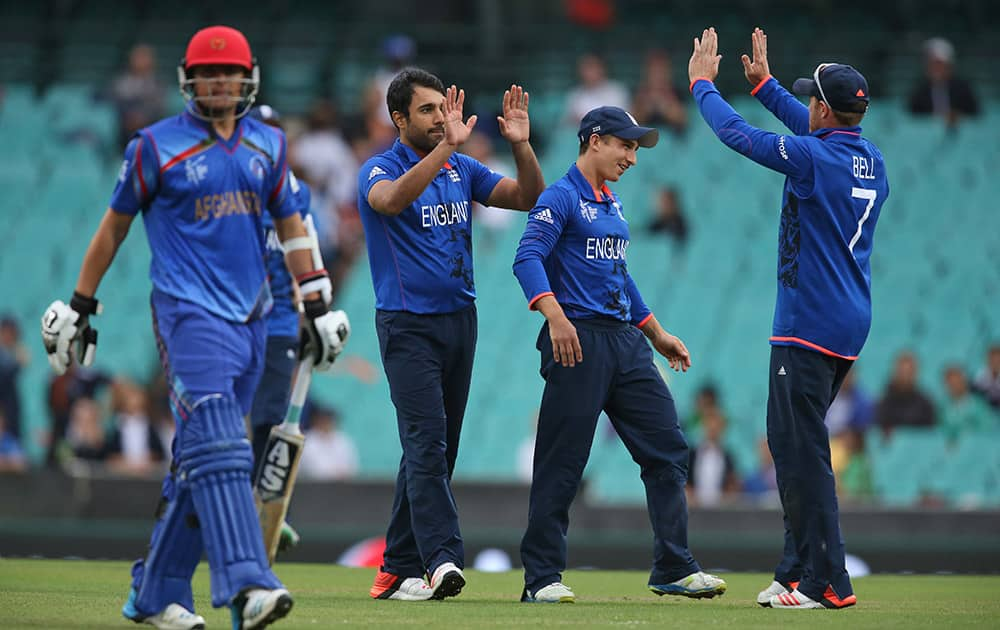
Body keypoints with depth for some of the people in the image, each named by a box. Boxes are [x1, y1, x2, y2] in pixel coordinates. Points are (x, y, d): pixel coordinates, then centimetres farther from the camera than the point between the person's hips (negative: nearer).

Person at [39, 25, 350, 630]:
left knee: (199, 459, 8)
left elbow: (290, 225, 19)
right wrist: (80, 306, 8)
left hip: (251, 319, 5)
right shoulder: (157, 145, 0)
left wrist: (316, 305, 14)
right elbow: (115, 225, 7)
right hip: (189, 312, -5)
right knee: (219, 448, -19)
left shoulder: (269, 145, 13)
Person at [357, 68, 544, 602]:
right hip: (408, 324, -6)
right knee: (427, 443, -17)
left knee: (437, 449, 7)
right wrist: (446, 146, -39)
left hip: (459, 318, 6)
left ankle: (398, 570, 12)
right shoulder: (379, 170, -6)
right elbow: (392, 199, -30)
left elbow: (529, 197, 9)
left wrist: (521, 145, -8)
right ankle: (442, 559, -25)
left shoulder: (463, 170, 12)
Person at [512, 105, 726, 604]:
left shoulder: (613, 207, 21)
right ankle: (542, 578, 0)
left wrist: (657, 334, 28)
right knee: (561, 464, -6)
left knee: (668, 450, 3)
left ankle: (673, 569, 7)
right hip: (579, 340, -8)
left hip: (626, 341, 8)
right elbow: (527, 258, -19)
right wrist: (554, 314, -32)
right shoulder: (560, 198, -5)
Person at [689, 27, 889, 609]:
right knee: (793, 446, 17)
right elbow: (818, 131, 28)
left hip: (809, 328, -9)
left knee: (802, 453, -8)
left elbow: (737, 134, -7)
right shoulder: (872, 161, 9)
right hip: (851, 326, 9)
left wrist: (702, 81, 10)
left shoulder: (813, 157, -15)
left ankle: (828, 583, -11)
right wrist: (764, 82, 37)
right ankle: (798, 573, 20)